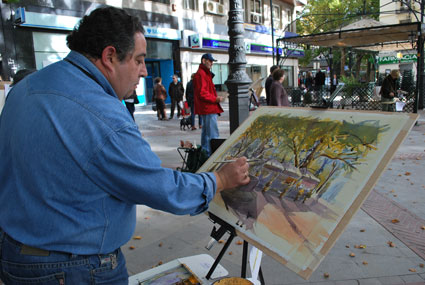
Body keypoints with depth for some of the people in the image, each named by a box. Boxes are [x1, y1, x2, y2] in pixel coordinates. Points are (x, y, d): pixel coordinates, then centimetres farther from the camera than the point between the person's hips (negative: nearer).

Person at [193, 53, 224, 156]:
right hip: (208, 109, -12)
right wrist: (215, 99, -17)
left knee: (206, 132, 17)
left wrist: (216, 97, 14)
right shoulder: (201, 74, -13)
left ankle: (205, 154, 25)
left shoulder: (205, 73, 21)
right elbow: (202, 93, -21)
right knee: (213, 134, -12)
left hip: (207, 109, 12)